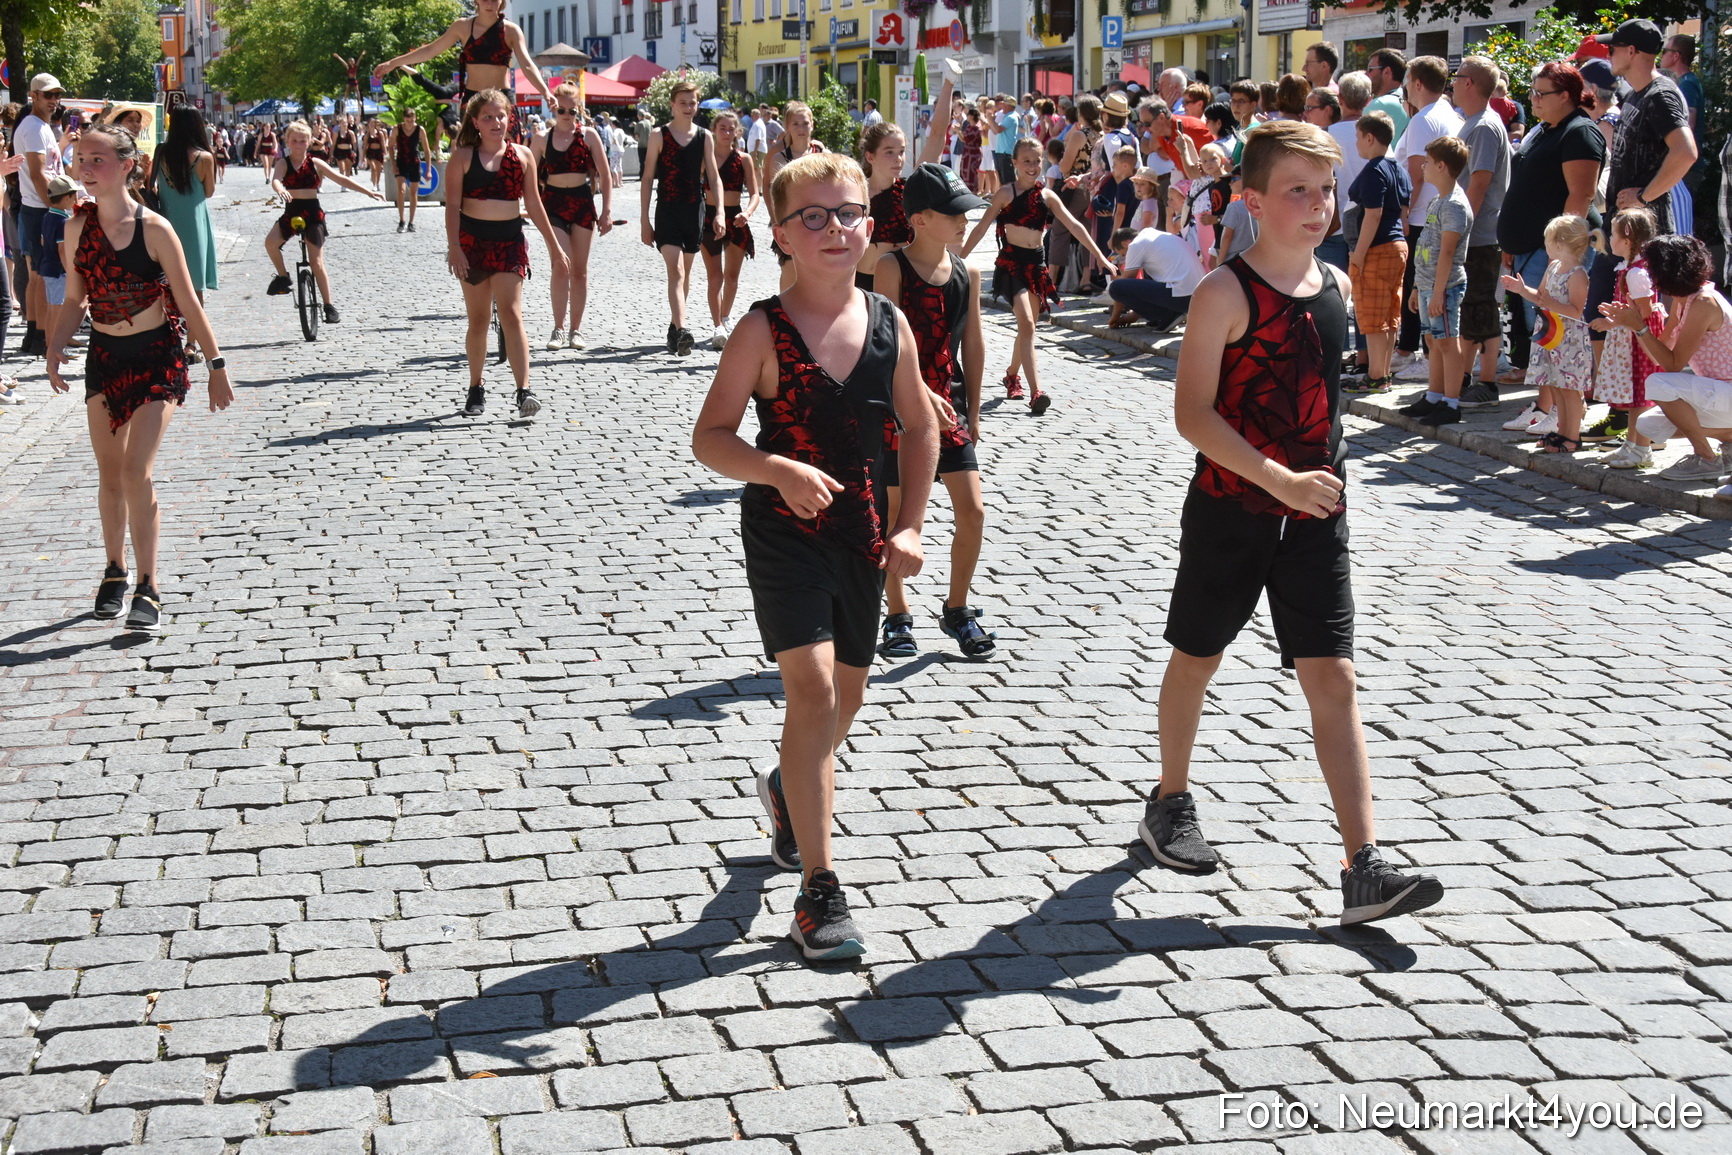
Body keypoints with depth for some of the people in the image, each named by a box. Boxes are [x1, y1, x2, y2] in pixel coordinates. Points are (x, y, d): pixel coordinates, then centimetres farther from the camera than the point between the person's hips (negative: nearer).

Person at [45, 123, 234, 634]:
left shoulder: (154, 229, -13)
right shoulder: (78, 228, -2)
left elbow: (187, 303, -8)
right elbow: (75, 299, 7)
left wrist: (217, 366, -7)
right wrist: (55, 347, -8)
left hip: (156, 359, -4)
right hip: (103, 357, 4)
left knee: (136, 472, -13)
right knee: (109, 474, 12)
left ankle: (148, 588, -5)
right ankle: (115, 572, 30)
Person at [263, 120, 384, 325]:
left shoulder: (315, 164, 3)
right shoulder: (283, 164, 1)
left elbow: (341, 179, 1)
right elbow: (276, 180, -19)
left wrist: (367, 192, -7)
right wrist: (280, 190, -45)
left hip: (312, 214, 0)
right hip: (291, 213, 1)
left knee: (317, 263, -3)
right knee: (271, 241, -27)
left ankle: (329, 305, 7)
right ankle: (283, 276, -2)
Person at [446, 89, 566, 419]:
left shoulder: (522, 156, 5)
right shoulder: (462, 157, -1)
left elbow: (534, 204, 11)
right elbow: (452, 205, -5)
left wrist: (554, 247, 11)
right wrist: (454, 248, -16)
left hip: (509, 240, 0)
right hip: (472, 240, 0)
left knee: (511, 314, -11)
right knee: (478, 318, 7)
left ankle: (524, 391, -17)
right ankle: (476, 389, 20)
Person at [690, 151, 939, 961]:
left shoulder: (888, 325, 0)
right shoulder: (764, 331, -11)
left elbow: (920, 427, 11)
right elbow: (710, 438, -12)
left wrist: (909, 527, 3)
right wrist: (779, 470, -29)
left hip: (862, 531, 5)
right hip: (783, 530, -5)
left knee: (846, 691, 17)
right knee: (813, 688, -15)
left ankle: (789, 789, 51)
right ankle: (818, 889, -10)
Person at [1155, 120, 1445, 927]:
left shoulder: (1332, 284, 5)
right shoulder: (1226, 293, -14)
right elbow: (1192, 413, -19)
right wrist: (1278, 479, -25)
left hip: (1313, 515, 5)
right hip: (1230, 511, -4)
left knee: (1333, 679, -3)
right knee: (1198, 657, 14)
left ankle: (1363, 869, -7)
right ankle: (1170, 804, 36)